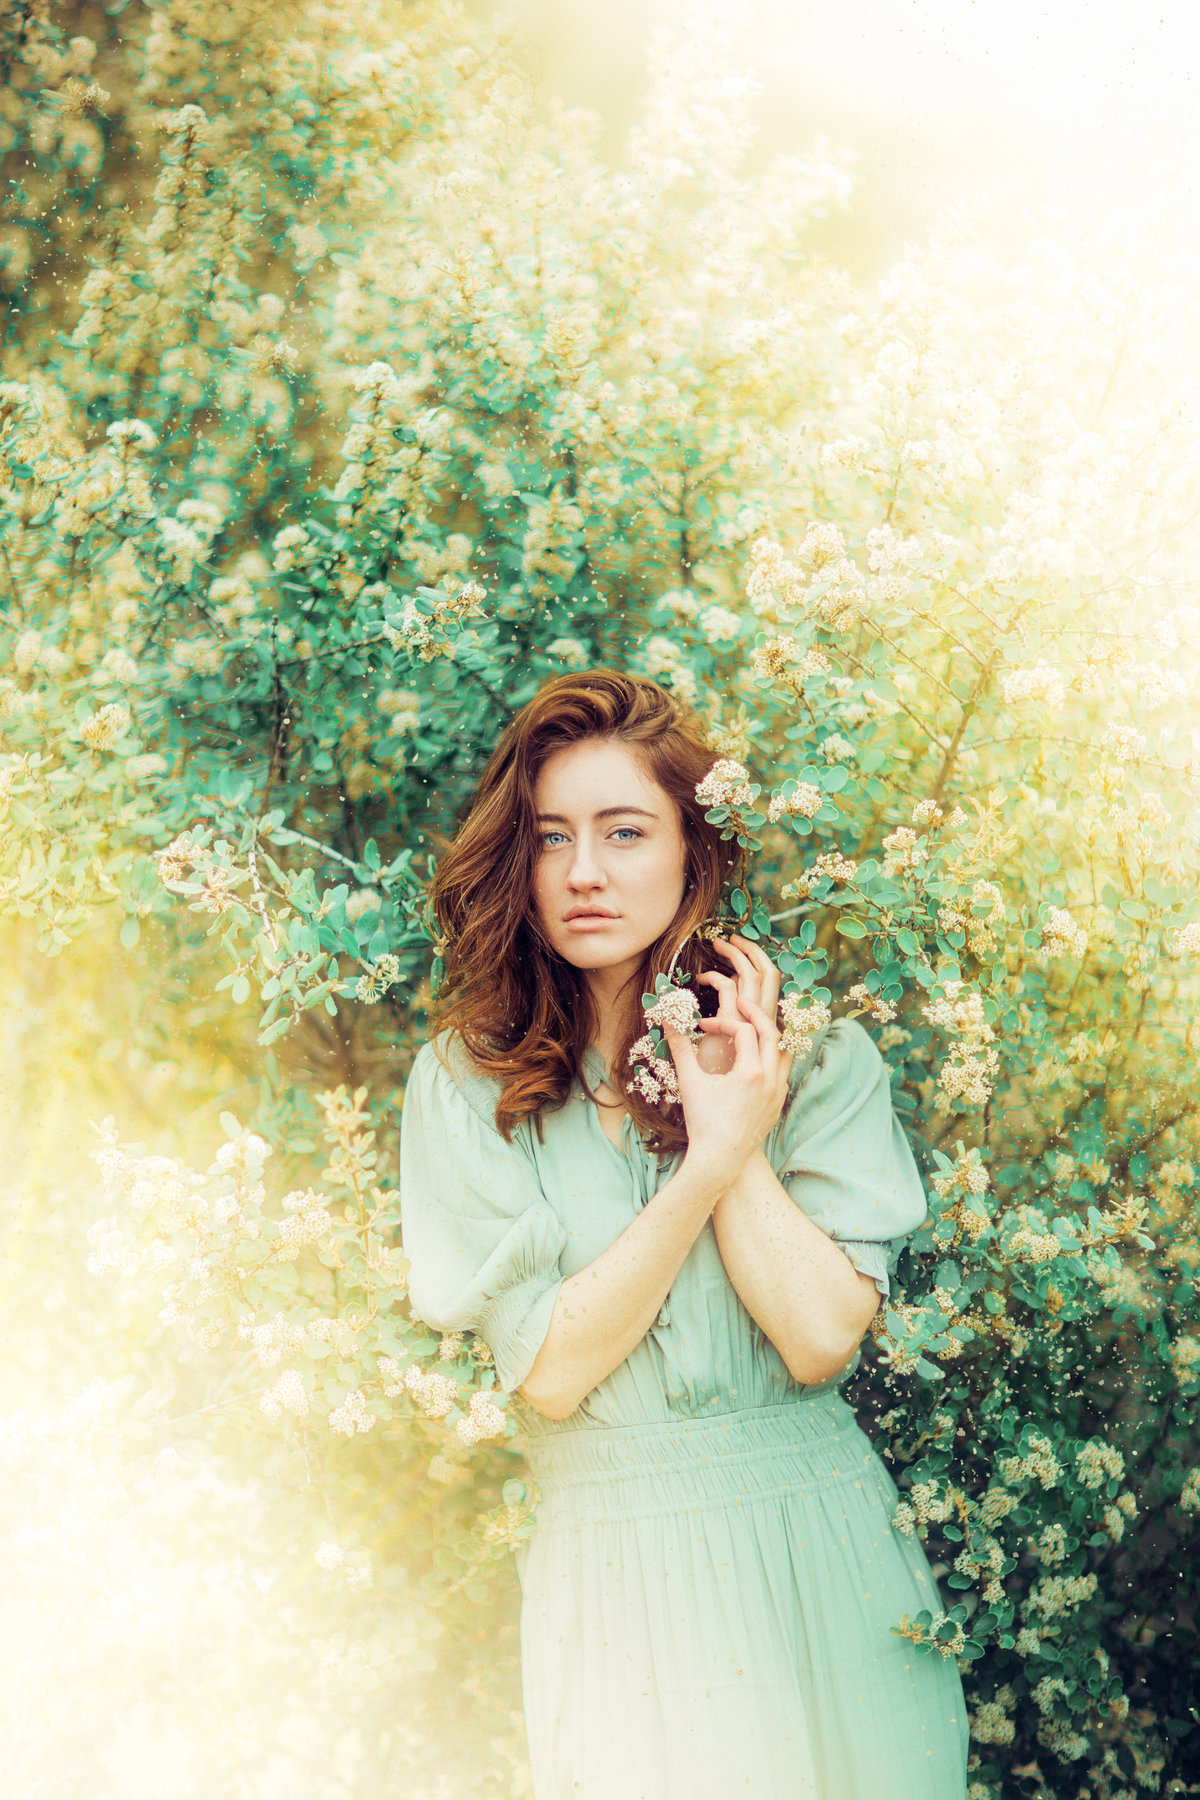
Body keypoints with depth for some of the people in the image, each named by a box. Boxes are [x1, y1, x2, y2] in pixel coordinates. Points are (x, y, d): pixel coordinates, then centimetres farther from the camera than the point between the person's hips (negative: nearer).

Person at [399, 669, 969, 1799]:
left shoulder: (817, 1049, -4)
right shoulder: (464, 1082, -6)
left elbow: (823, 1338, -12)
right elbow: (546, 1371, -13)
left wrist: (725, 1122, -15)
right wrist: (713, 1159, -19)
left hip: (815, 1547, 1)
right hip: (608, 1566, -1)